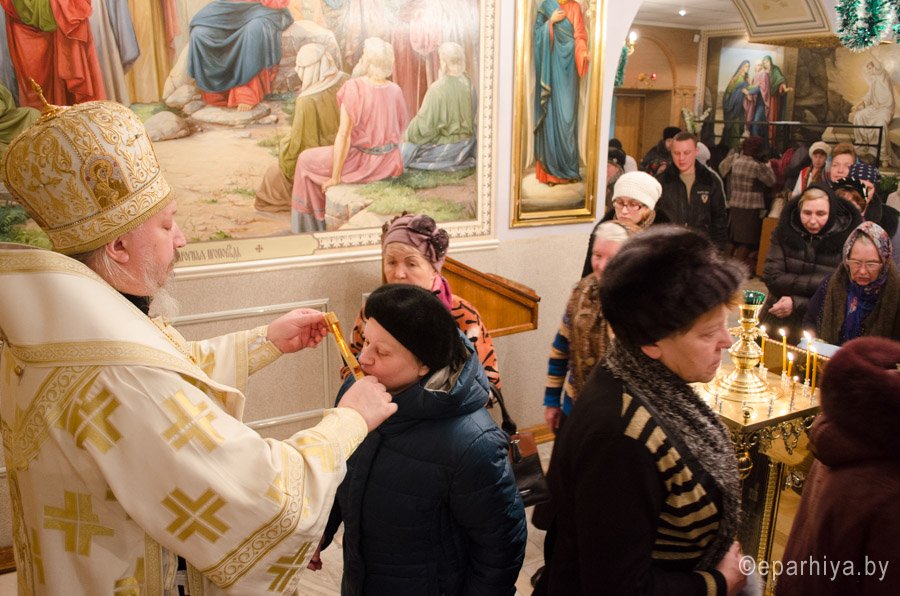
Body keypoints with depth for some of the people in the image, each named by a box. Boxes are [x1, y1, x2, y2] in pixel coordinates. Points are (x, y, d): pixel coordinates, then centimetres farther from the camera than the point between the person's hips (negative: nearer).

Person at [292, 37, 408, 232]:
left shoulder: (353, 87, -21)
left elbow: (343, 135, -21)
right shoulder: (395, 90, -4)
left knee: (306, 159, 17)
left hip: (362, 163, -7)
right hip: (390, 164, 7)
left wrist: (335, 177, -13)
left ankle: (311, 225, 28)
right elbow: (401, 129, 6)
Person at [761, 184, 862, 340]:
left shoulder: (848, 238, -11)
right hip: (779, 322, 2)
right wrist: (817, 283, -17)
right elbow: (772, 278, -11)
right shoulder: (784, 230, -5)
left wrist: (797, 304, -16)